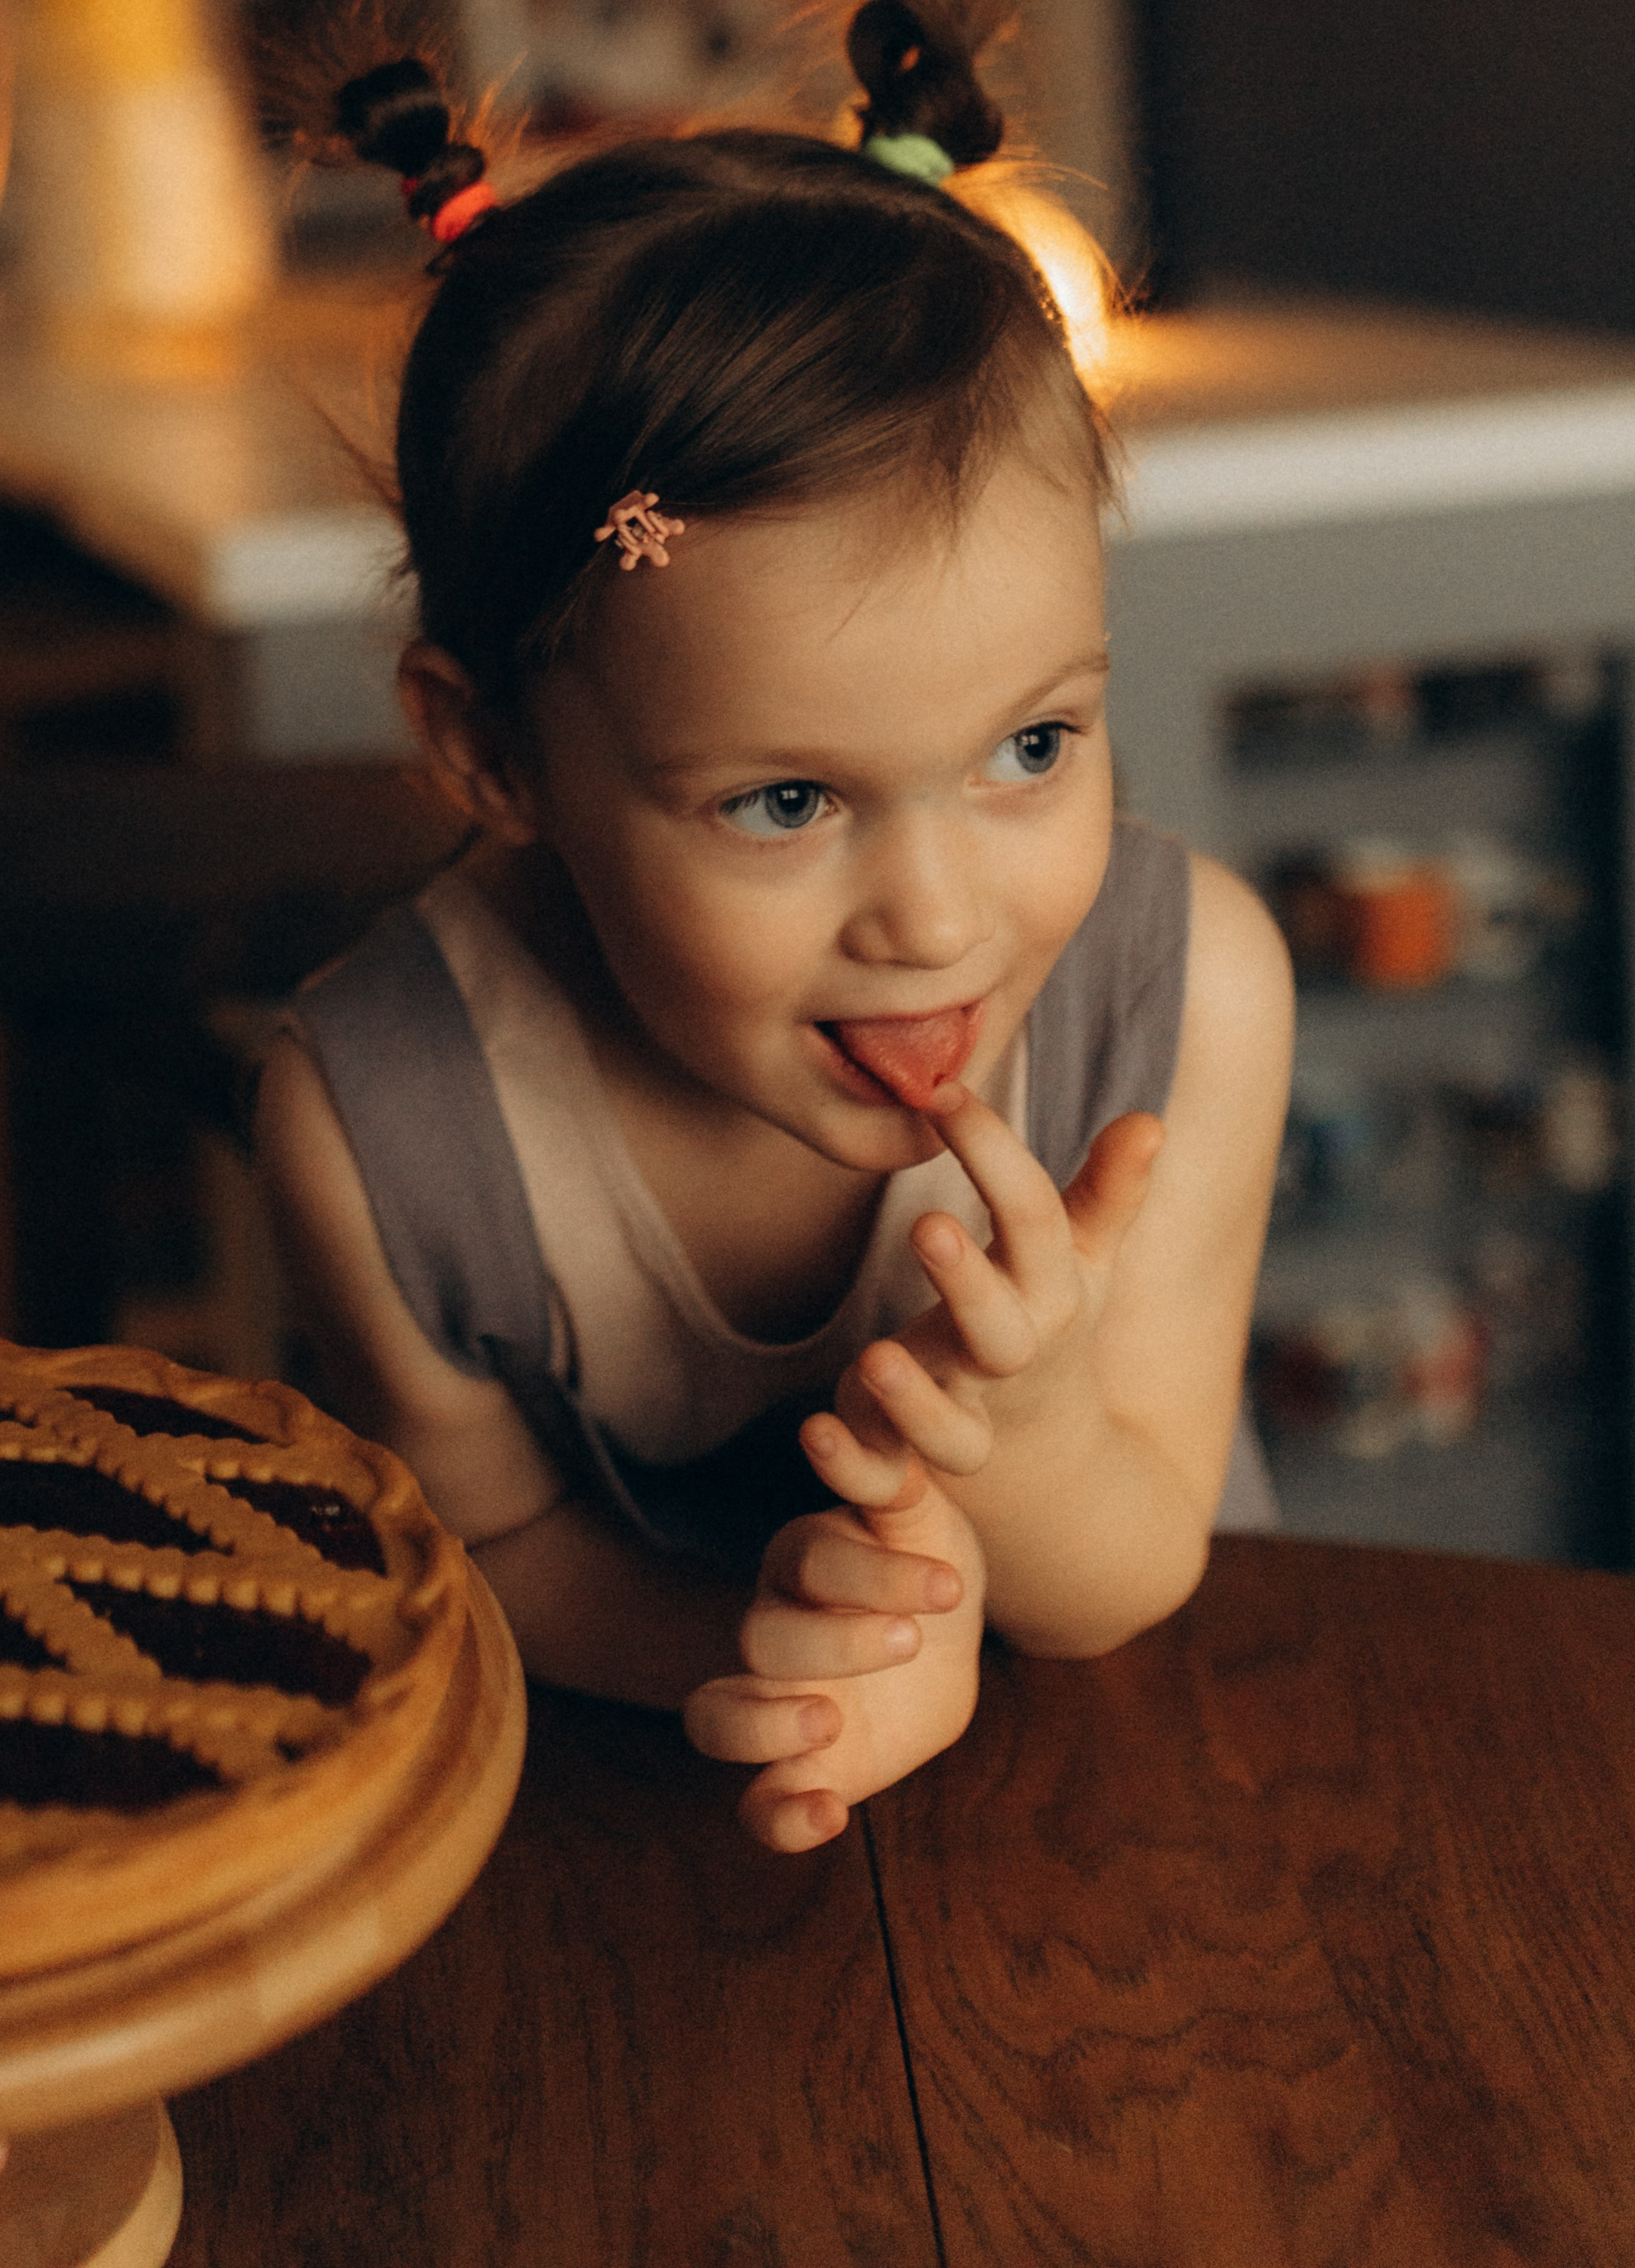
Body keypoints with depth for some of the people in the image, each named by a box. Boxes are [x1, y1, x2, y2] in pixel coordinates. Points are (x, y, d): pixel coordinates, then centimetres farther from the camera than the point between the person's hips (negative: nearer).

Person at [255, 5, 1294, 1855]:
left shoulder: (1184, 989, -22)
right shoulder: (375, 1126, -24)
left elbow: (1123, 1594, -13)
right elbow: (487, 1545, -7)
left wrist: (1034, 1445, -34)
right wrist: (738, 1645, -27)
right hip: (635, 1795, 0)